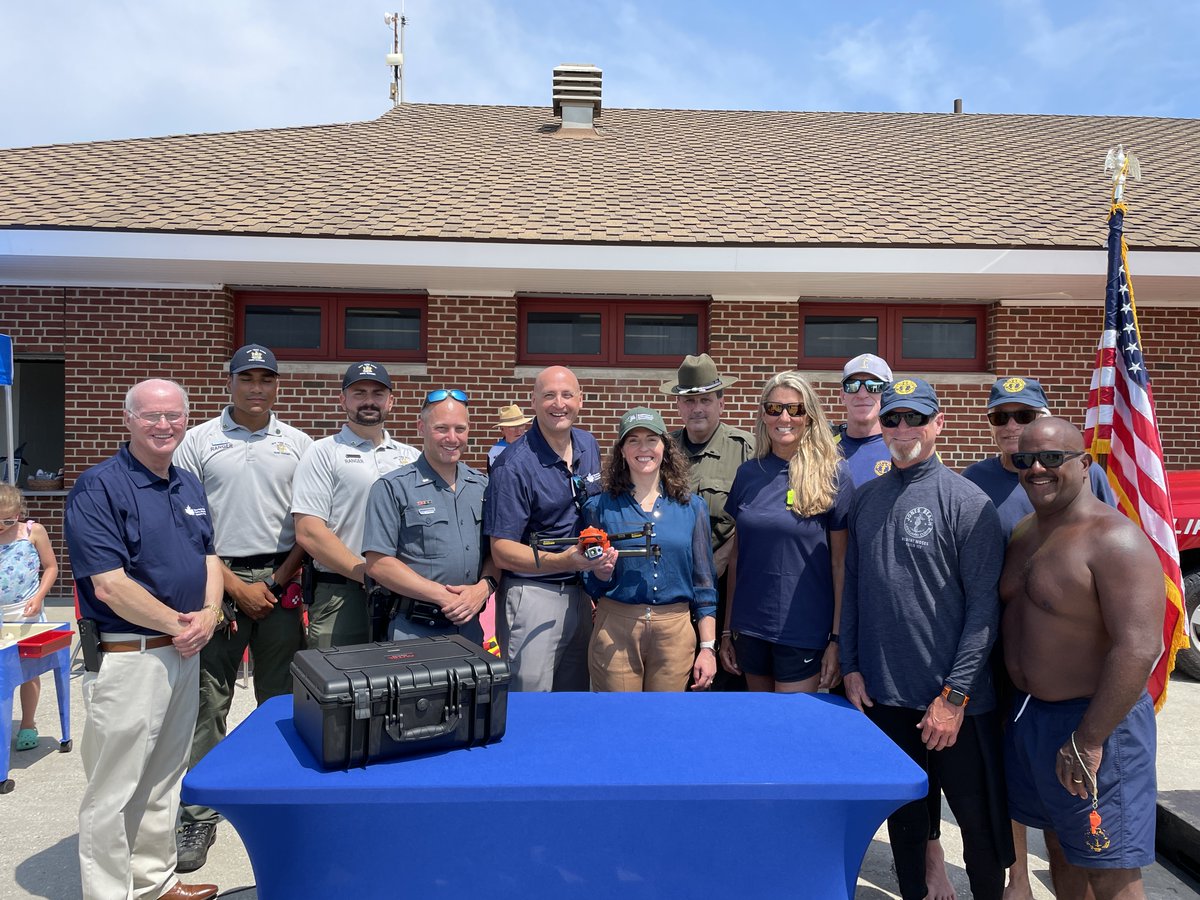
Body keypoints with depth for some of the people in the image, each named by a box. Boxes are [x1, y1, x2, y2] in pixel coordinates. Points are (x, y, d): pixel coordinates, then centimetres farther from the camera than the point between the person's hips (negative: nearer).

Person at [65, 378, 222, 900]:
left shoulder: (189, 485, 11)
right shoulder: (99, 488, -13)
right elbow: (109, 586, -19)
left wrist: (209, 614, -5)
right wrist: (179, 623, -14)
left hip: (184, 654, 8)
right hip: (126, 657, -8)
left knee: (165, 779, 20)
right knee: (115, 791, 4)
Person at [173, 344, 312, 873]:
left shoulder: (298, 444, 8)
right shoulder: (199, 441, 4)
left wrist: (277, 581, -4)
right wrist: (233, 584, -7)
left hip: (281, 581, 2)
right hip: (218, 579, -1)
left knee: (281, 699, 8)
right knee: (207, 701, 2)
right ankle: (199, 815, 14)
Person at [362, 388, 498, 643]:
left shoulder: (483, 486, 8)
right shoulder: (391, 488, -6)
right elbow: (378, 564, -13)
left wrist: (483, 588, -12)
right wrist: (444, 596, -17)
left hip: (470, 625, 5)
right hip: (412, 630, -4)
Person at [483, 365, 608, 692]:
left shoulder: (589, 447, 6)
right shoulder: (514, 465, -15)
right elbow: (502, 551, -16)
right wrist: (564, 561, -29)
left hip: (582, 593, 7)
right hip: (533, 595, -6)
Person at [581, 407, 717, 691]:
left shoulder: (692, 506, 4)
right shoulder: (600, 506, 2)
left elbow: (704, 583, 7)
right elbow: (592, 585, 7)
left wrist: (708, 647, 2)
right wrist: (602, 572, -15)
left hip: (676, 633, 1)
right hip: (615, 630, -1)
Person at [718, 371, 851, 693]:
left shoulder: (832, 474, -6)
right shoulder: (748, 473, 4)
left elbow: (840, 563, -5)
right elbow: (736, 555, 9)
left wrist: (837, 638, -8)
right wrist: (727, 630, 9)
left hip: (804, 632, -4)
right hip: (749, 628, 4)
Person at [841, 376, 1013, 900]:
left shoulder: (967, 501, -9)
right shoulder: (866, 500, 6)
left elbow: (984, 605, -12)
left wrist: (954, 696, -14)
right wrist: (851, 667, 4)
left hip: (954, 699, -4)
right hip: (881, 695, 4)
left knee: (979, 818, 11)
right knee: (904, 816, 18)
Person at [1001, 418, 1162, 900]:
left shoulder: (1114, 541, -20)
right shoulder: (1026, 533, 7)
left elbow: (1139, 649, -26)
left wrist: (1087, 741, -24)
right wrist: (1013, 705, 13)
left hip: (1092, 720, -8)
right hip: (1030, 714, 8)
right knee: (1059, 843, 22)